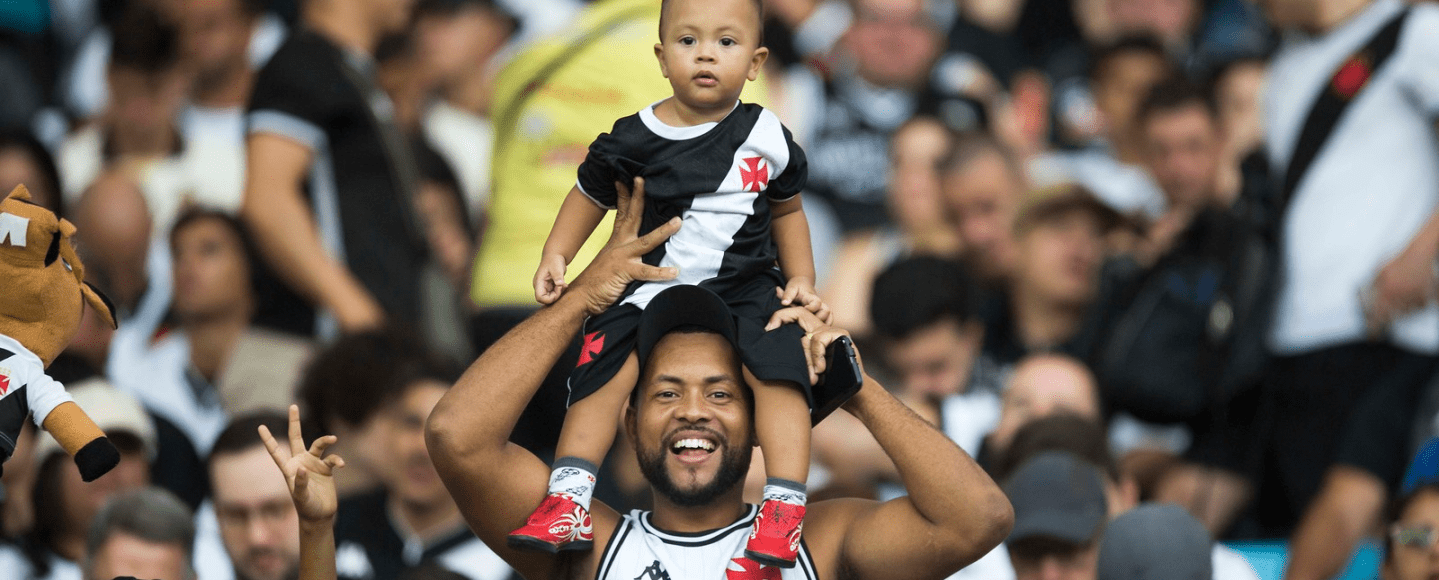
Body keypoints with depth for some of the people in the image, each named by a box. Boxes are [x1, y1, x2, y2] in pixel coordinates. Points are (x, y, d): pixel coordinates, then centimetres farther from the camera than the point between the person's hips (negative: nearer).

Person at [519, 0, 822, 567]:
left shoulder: (767, 138, 0)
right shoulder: (633, 141, -3)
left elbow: (787, 210, 16)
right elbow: (589, 195, 12)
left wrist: (801, 279, 8)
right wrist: (555, 257, 1)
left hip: (746, 288, -1)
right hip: (652, 285, 1)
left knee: (776, 368, -26)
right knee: (604, 365, -21)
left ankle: (785, 504, -24)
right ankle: (568, 499, -18)